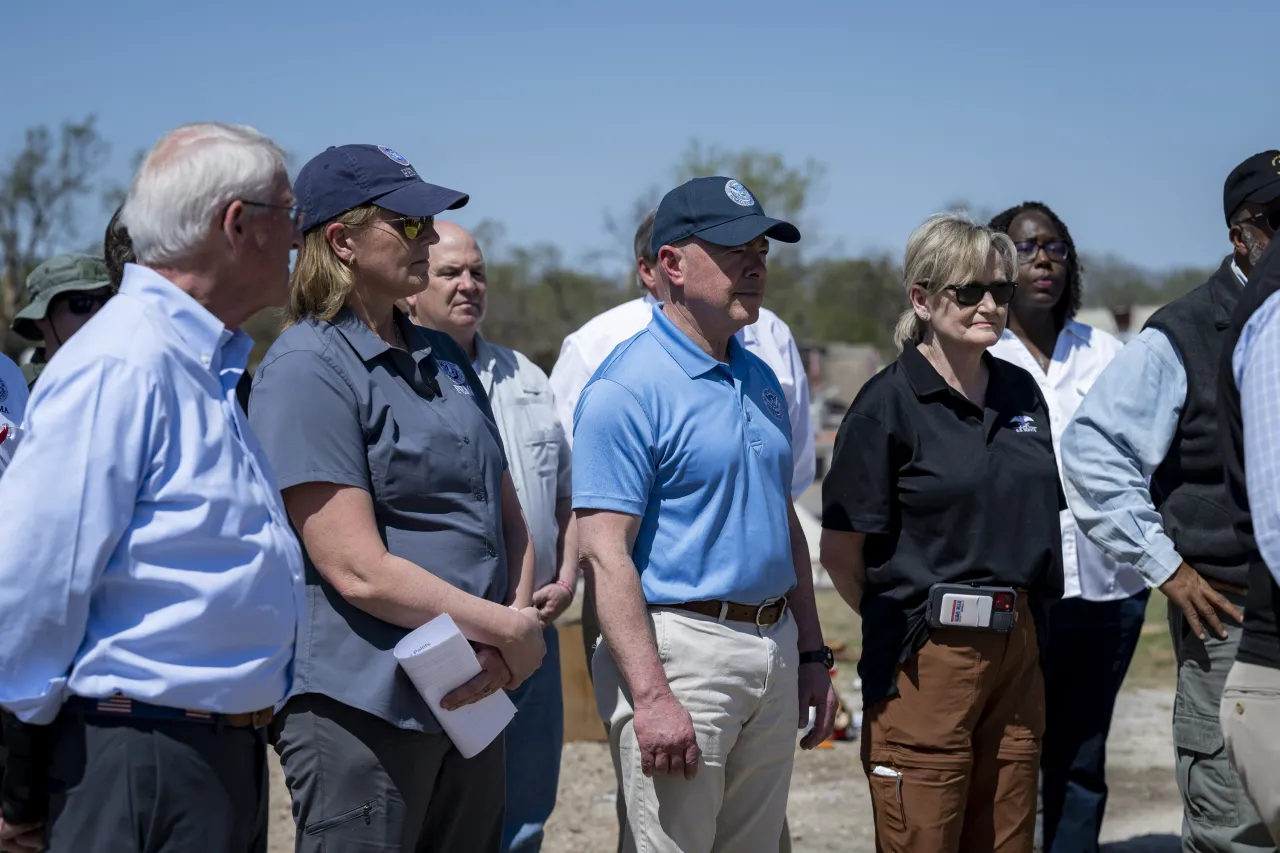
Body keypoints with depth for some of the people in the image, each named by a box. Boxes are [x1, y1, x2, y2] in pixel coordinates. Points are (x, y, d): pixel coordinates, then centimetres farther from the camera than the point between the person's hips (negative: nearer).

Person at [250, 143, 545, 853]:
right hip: (361, 707, -8)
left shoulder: (446, 360, 15)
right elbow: (360, 571, -18)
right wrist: (510, 633, -11)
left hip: (473, 698, 8)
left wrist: (511, 632, -4)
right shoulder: (307, 370, -11)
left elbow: (509, 520, 15)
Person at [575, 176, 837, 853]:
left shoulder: (761, 380, 14)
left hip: (774, 648, 8)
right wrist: (652, 696, -23)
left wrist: (811, 654, 18)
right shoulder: (627, 389, -11)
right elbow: (605, 554, -17)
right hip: (679, 649, -8)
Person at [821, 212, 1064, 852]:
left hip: (1015, 653, 6)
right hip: (927, 663, -6)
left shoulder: (1021, 393, 10)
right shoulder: (888, 403, -8)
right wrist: (903, 625, 2)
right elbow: (839, 552, -7)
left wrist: (1019, 619, 14)